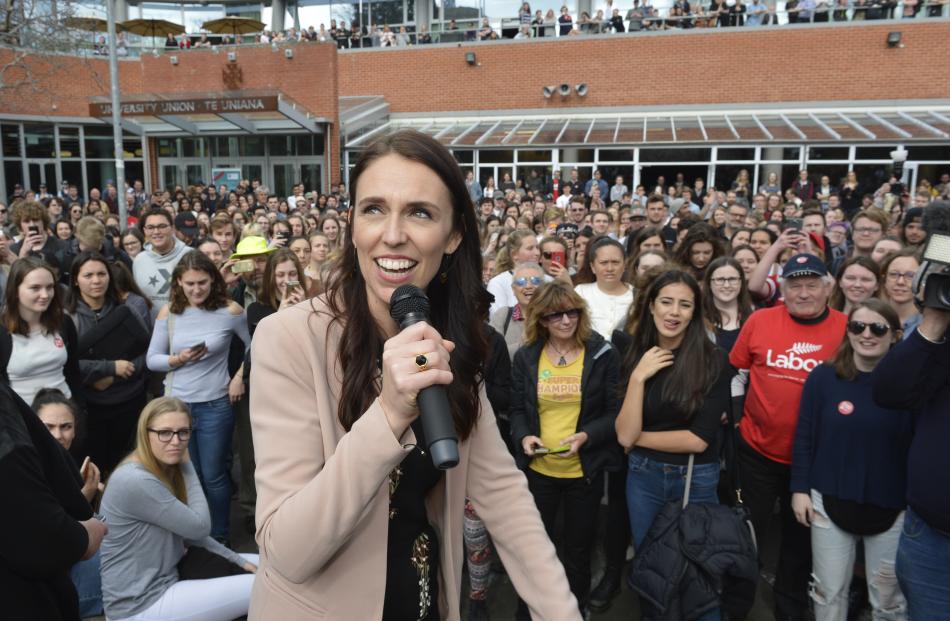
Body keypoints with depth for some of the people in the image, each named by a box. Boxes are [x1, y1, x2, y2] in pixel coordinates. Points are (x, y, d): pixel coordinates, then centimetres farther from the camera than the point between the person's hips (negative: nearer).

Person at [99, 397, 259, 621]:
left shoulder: (167, 470, 4)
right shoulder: (135, 481, -26)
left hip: (170, 572, 9)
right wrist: (188, 465, -11)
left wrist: (238, 560, 0)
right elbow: (199, 526, -19)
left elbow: (188, 532, 8)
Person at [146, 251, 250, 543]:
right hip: (176, 402, 2)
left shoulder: (230, 310, -8)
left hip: (215, 404, -2)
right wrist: (178, 359, -17)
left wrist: (240, 376, -5)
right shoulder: (169, 312, -2)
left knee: (213, 475, 6)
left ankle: (219, 537, 25)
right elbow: (152, 359, 1)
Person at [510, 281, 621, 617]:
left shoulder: (602, 354, -8)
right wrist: (523, 436, -17)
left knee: (578, 547, 18)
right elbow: (516, 409, 3)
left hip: (585, 470, -1)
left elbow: (615, 412, -8)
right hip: (538, 469, 2)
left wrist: (586, 436, -23)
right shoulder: (526, 356, -2)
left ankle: (578, 608, 43)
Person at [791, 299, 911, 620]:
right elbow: (804, 437, 0)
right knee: (829, 592, 12)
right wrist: (800, 488, -3)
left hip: (891, 508, 0)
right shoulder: (823, 376, -5)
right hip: (830, 503, 1)